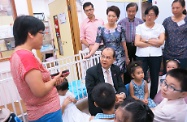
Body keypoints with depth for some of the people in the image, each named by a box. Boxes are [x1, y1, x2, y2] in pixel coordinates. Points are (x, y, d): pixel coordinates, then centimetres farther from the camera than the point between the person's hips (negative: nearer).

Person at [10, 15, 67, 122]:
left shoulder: (17, 54, 4)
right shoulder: (26, 56, -25)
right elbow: (40, 91, -26)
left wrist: (52, 80, 3)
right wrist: (54, 80, -10)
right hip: (47, 113, -8)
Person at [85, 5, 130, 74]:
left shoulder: (120, 28, -1)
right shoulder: (101, 29, -4)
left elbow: (124, 43, 2)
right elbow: (97, 43, -8)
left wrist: (127, 57, 7)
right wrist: (90, 54, -20)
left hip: (120, 56, 1)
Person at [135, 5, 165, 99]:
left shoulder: (160, 27, 7)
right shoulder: (139, 27, 4)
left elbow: (161, 42, -6)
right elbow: (137, 43, -8)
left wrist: (145, 40, -8)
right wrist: (154, 43, -7)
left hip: (156, 56, 2)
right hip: (141, 56, -1)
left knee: (154, 78, 10)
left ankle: (152, 99, 26)